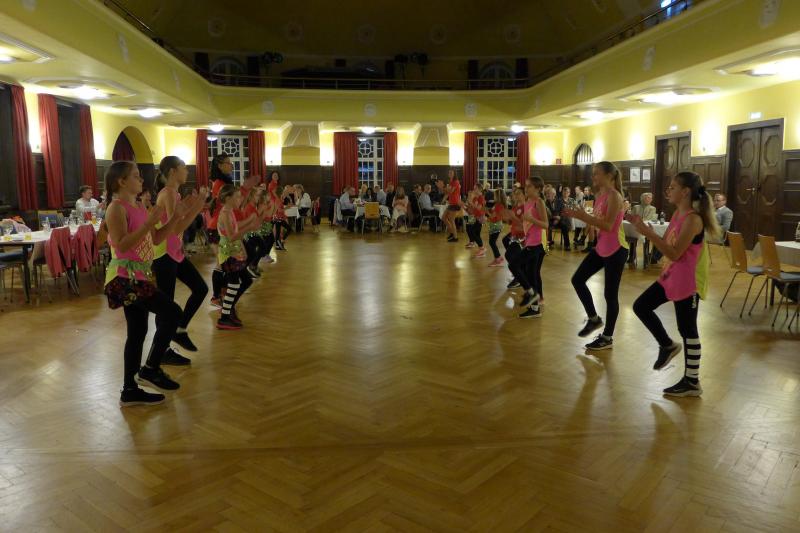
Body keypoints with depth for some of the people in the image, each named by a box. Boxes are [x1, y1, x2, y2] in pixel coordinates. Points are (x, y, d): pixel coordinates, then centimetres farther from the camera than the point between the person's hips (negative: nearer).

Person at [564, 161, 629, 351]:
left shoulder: (614, 196, -18)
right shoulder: (599, 196, 9)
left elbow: (608, 225, -26)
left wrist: (584, 216, -30)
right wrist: (579, 215, 0)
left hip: (616, 251, -9)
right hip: (601, 248, 9)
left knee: (610, 294, 1)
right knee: (577, 279, 8)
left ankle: (607, 338, 15)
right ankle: (593, 318, 25)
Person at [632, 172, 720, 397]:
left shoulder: (692, 219, -21)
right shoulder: (678, 214, 8)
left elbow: (674, 253, -25)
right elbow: (665, 244, 10)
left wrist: (647, 233, -26)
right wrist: (645, 229, -4)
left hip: (688, 281, -9)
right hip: (671, 276, 9)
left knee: (687, 329, 1)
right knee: (641, 306, 11)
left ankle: (692, 382, 15)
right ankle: (668, 345, 27)